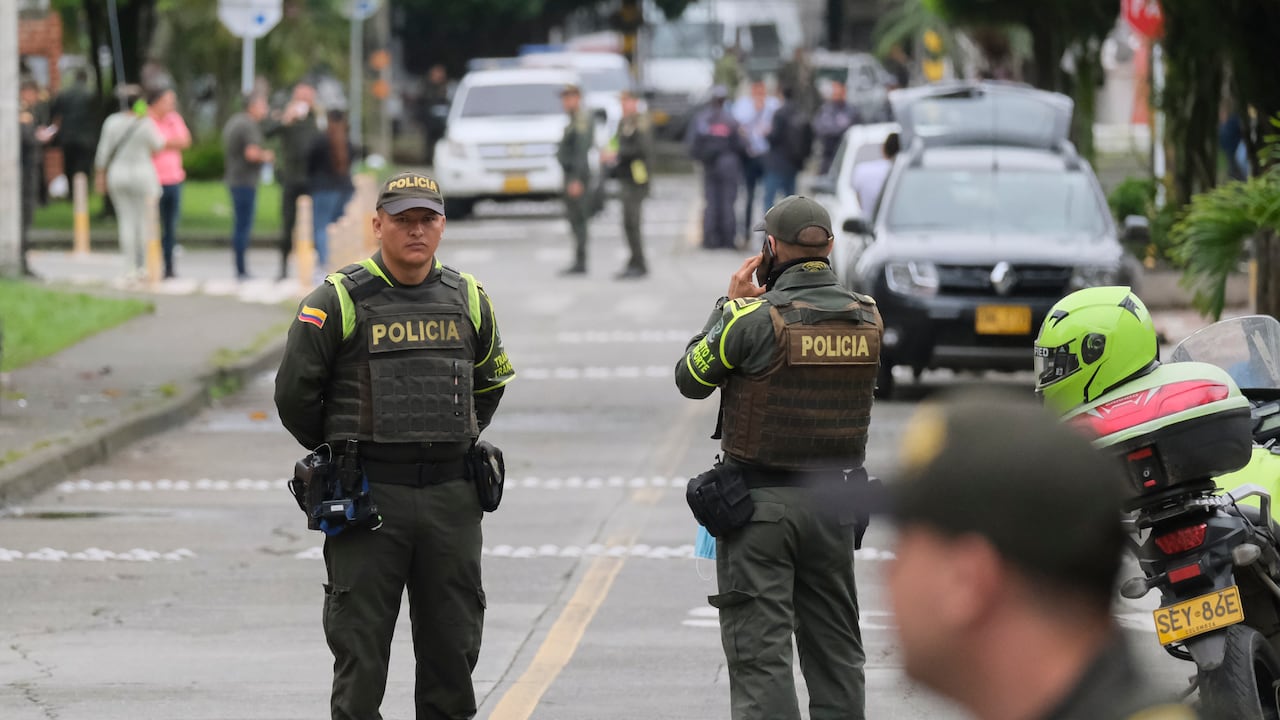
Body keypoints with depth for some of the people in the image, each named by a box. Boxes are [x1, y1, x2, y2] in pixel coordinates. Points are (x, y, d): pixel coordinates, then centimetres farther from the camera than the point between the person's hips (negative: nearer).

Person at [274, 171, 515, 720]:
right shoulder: (340, 301, -5)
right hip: (368, 495, -4)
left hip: (451, 495, 4)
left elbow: (491, 380, 25)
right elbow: (294, 392, 1)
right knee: (360, 644, -3)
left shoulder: (467, 298, 9)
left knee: (453, 640, 8)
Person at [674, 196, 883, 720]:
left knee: (759, 655, -3)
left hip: (759, 502, -5)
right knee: (835, 649, 15)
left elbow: (690, 379, -3)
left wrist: (729, 304, 6)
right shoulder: (866, 317, -1)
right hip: (833, 500, 5)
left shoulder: (753, 318, -16)